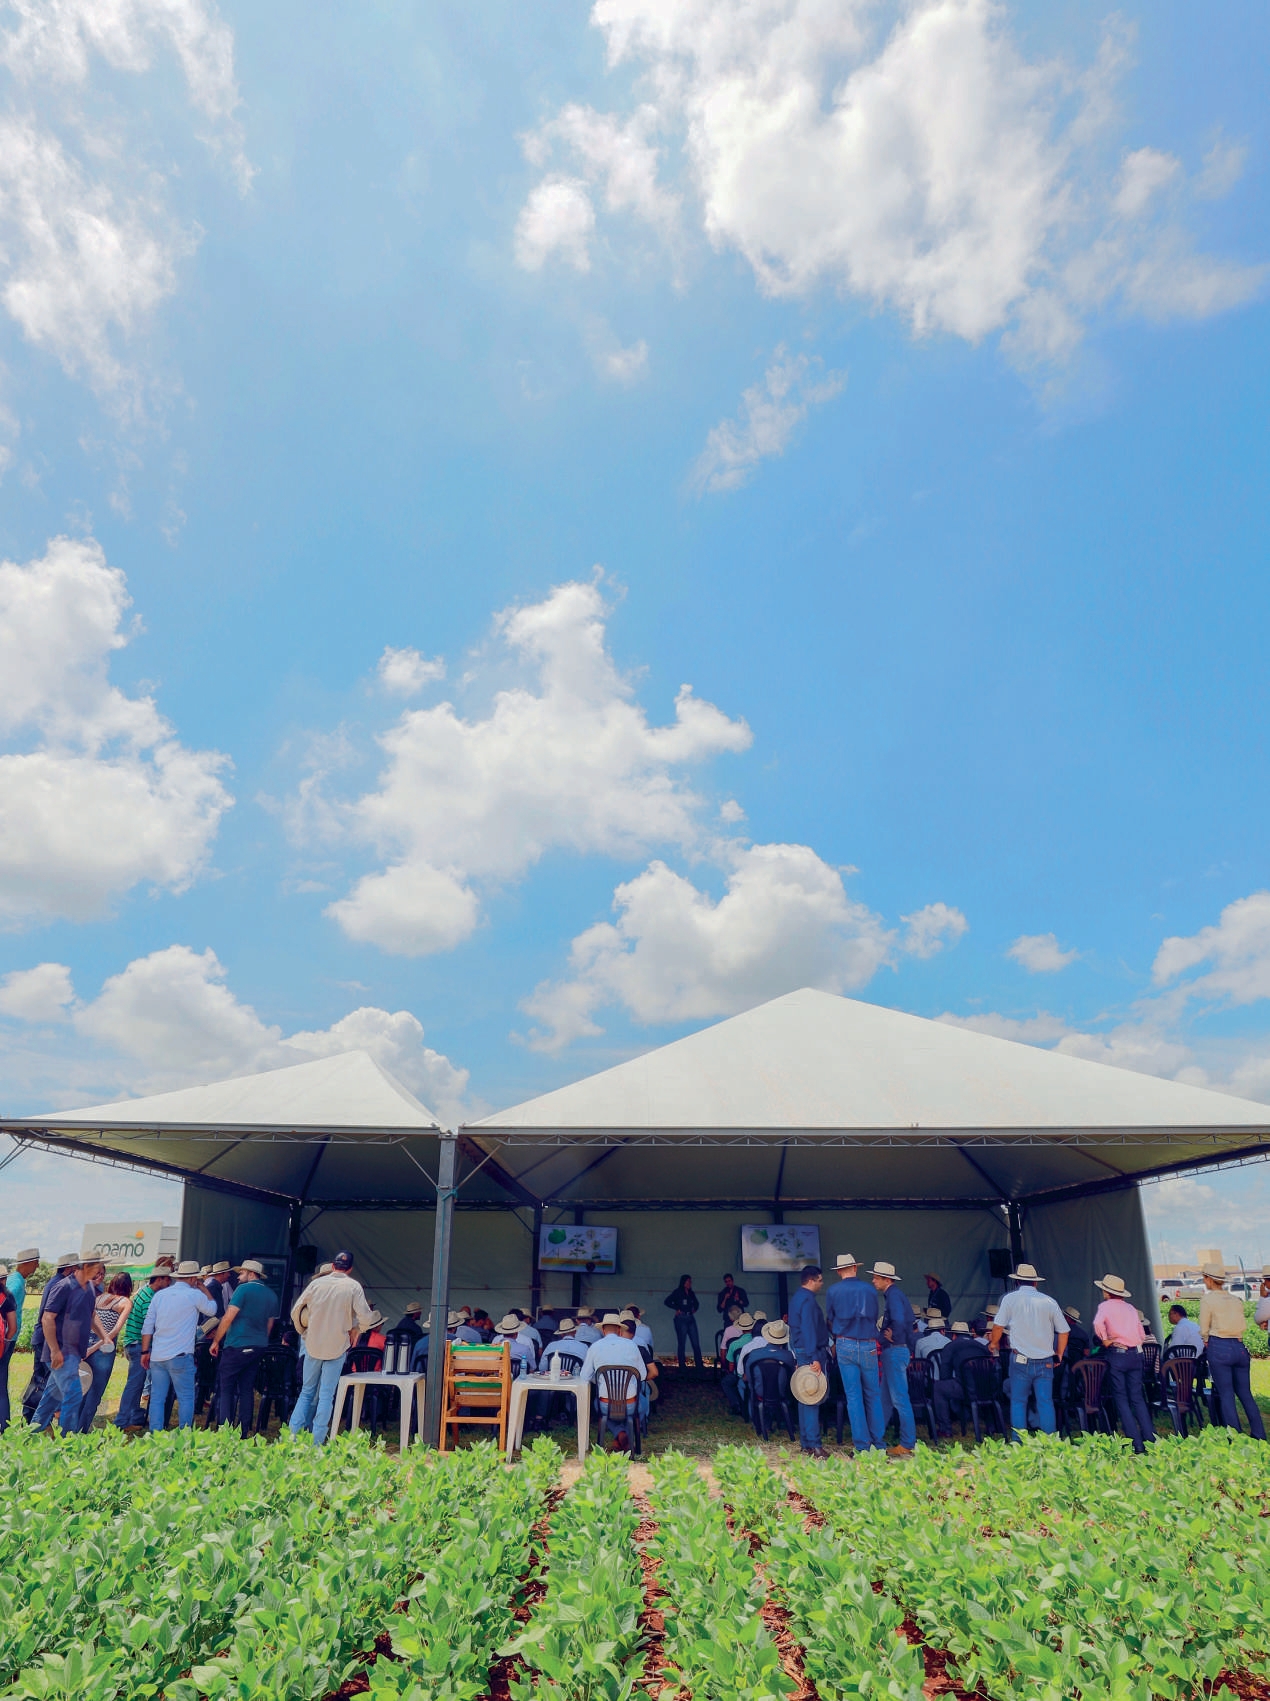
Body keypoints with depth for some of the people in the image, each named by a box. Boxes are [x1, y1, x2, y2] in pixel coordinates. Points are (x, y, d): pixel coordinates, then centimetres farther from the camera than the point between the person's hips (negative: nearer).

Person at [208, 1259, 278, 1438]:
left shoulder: (244, 1289, -9)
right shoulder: (272, 1295, 12)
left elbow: (228, 1317, -12)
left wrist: (216, 1341, -3)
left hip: (237, 1345, -7)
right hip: (258, 1347, 7)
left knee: (225, 1388, 2)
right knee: (247, 1389, 11)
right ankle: (244, 1432, 10)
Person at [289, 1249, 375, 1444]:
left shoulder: (317, 1283, 0)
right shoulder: (353, 1286, -7)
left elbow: (295, 1312, 6)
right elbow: (365, 1317, -12)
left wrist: (304, 1332, 21)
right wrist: (355, 1331, 8)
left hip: (313, 1346, 2)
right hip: (337, 1347, -2)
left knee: (307, 1392, 16)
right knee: (326, 1395, 5)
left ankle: (293, 1433, 9)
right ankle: (316, 1443, 4)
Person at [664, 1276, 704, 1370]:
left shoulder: (691, 1293, 14)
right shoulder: (678, 1292, -4)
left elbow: (696, 1302, 31)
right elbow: (667, 1301, -13)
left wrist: (694, 1309, 13)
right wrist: (677, 1309, -12)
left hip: (691, 1319, 6)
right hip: (681, 1319, -6)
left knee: (696, 1343, 2)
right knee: (682, 1343, -1)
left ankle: (699, 1365, 5)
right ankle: (682, 1365, 5)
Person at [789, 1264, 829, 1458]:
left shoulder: (797, 1298, 17)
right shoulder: (808, 1300, -15)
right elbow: (809, 1330, -23)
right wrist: (815, 1358, -25)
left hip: (800, 1353, 10)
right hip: (810, 1353, -10)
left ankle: (805, 1442, 17)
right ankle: (813, 1444, -10)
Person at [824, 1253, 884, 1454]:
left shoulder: (833, 1291, -2)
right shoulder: (870, 1289, 2)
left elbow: (830, 1320, 7)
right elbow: (875, 1318, 11)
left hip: (845, 1346, -1)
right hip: (869, 1346, 1)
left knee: (853, 1396, 3)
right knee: (873, 1395, 11)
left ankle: (861, 1444, 3)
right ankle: (877, 1441, 14)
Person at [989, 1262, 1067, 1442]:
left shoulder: (1010, 1298, 0)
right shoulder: (1049, 1302, 4)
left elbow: (998, 1326, 0)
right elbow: (1064, 1331, 6)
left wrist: (994, 1343, 19)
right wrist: (1059, 1355, 20)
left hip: (1021, 1359, -2)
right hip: (1045, 1361, 2)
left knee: (1018, 1401, 4)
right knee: (1046, 1402, 5)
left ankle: (1020, 1443, 1)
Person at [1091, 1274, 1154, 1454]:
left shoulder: (1106, 1306, -2)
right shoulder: (1130, 1308, 14)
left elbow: (1098, 1323, -22)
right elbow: (1142, 1335, 15)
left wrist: (1105, 1341, -8)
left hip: (1117, 1354, -5)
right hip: (1136, 1354, 5)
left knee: (1121, 1399, 1)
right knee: (1137, 1397, 12)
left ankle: (1137, 1444, -2)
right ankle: (1151, 1438, 6)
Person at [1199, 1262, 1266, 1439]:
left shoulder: (1207, 1299, -6)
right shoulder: (1237, 1300, 10)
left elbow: (1204, 1329, -1)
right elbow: (1241, 1326, 13)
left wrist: (1207, 1340, 18)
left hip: (1219, 1348, -5)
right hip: (1239, 1347, 5)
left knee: (1226, 1395, 0)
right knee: (1245, 1394, 13)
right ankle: (1260, 1437, 12)